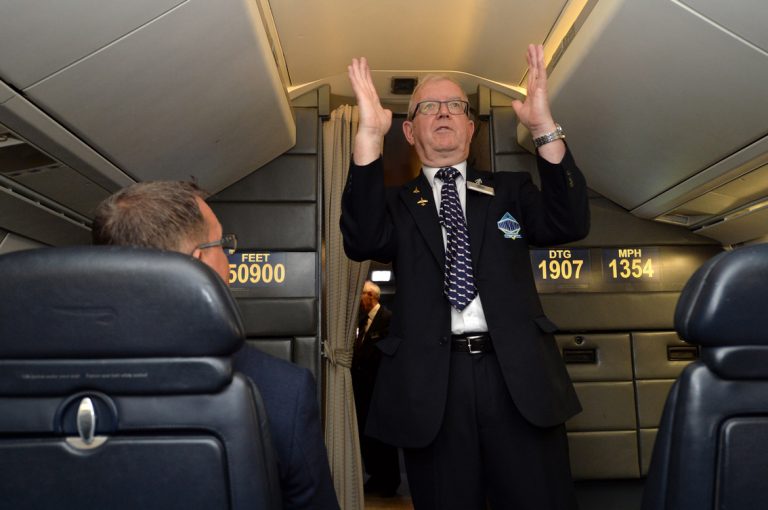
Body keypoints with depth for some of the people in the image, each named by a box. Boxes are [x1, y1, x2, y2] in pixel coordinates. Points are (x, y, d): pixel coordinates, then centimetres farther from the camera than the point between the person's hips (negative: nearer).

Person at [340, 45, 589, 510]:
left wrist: (545, 128, -14)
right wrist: (369, 137, -18)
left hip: (518, 374, 1)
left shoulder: (509, 189, 15)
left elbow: (571, 224, -2)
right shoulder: (398, 204, 10)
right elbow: (362, 243, -10)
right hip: (433, 381, 0)